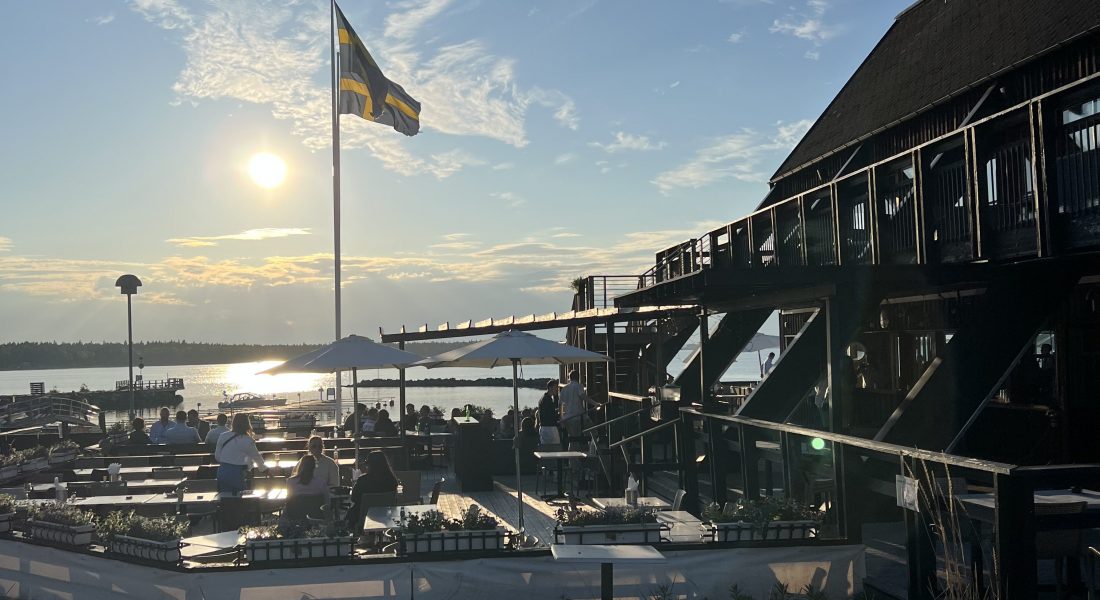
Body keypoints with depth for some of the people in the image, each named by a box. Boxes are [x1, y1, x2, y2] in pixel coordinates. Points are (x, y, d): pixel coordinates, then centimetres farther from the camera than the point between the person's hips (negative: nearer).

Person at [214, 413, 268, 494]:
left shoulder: (223, 436, 1)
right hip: (237, 473, -4)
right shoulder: (247, 441, -9)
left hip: (222, 471, 4)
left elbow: (217, 456, 9)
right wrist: (263, 468, 24)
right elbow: (257, 457, 5)